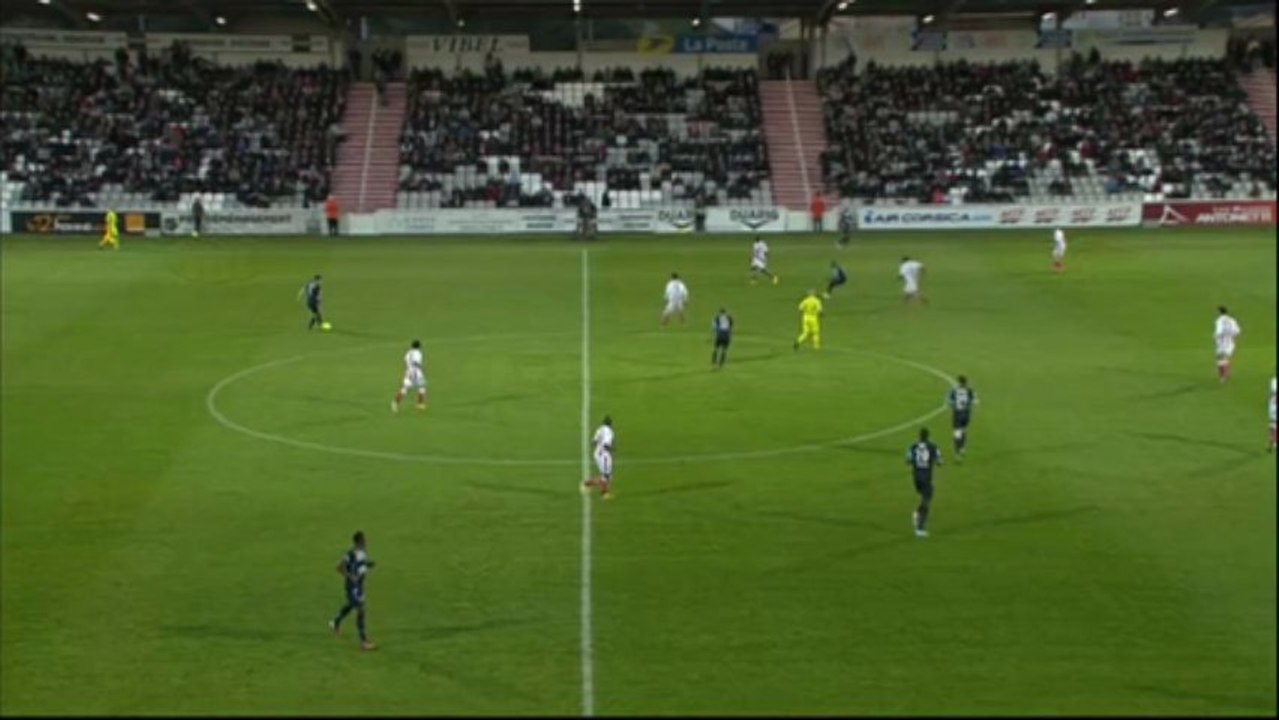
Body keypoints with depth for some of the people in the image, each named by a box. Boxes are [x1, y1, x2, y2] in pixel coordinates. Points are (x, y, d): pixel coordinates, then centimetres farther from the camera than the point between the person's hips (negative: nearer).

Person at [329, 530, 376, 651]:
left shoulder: (363, 552, 1)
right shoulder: (351, 554, -25)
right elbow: (339, 567, -25)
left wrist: (369, 565, 0)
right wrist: (351, 577, -26)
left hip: (360, 583, 10)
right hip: (352, 585, -10)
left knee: (351, 605, 28)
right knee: (360, 610, -7)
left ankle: (335, 623, 52)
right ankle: (364, 640, -1)